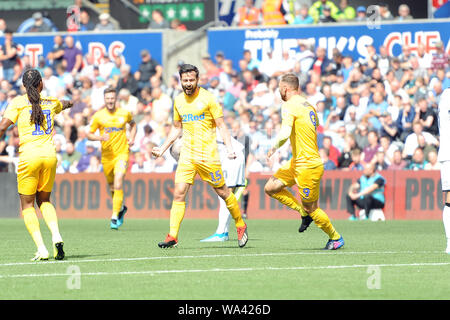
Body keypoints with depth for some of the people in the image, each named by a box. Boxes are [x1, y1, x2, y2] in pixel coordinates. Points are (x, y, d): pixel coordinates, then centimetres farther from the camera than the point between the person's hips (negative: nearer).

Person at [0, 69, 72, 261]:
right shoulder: (51, 103, 13)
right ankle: (56, 236, -5)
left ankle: (41, 249, -9)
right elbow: (65, 104, 38)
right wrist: (69, 103, 60)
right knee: (44, 201, 20)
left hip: (29, 157, -4)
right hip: (49, 155, 4)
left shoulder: (18, 102, 0)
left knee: (27, 205, 5)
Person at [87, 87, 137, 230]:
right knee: (112, 187, 12)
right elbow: (89, 134, 3)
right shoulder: (98, 116, -2)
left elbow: (133, 124, 22)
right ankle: (121, 208, 42)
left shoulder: (124, 114, 1)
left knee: (118, 184, -18)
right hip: (107, 155, 2)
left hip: (122, 153, -2)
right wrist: (100, 137, -17)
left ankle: (115, 217, -17)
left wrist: (132, 138, 5)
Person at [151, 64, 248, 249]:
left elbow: (221, 126, -4)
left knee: (222, 192, 3)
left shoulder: (207, 98, -5)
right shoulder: (178, 101, 11)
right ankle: (172, 237, -10)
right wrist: (162, 149, 18)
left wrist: (229, 148, -16)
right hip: (187, 155, 4)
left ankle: (240, 225, 24)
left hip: (207, 155, -4)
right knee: (178, 193, -9)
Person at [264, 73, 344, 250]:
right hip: (297, 162, 9)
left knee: (311, 208, 1)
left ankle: (335, 238, 15)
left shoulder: (289, 106, -15)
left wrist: (273, 148, -14)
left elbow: (285, 133, -29)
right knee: (270, 188, 7)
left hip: (307, 166, -9)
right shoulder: (308, 105, 12)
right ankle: (304, 212, 14)